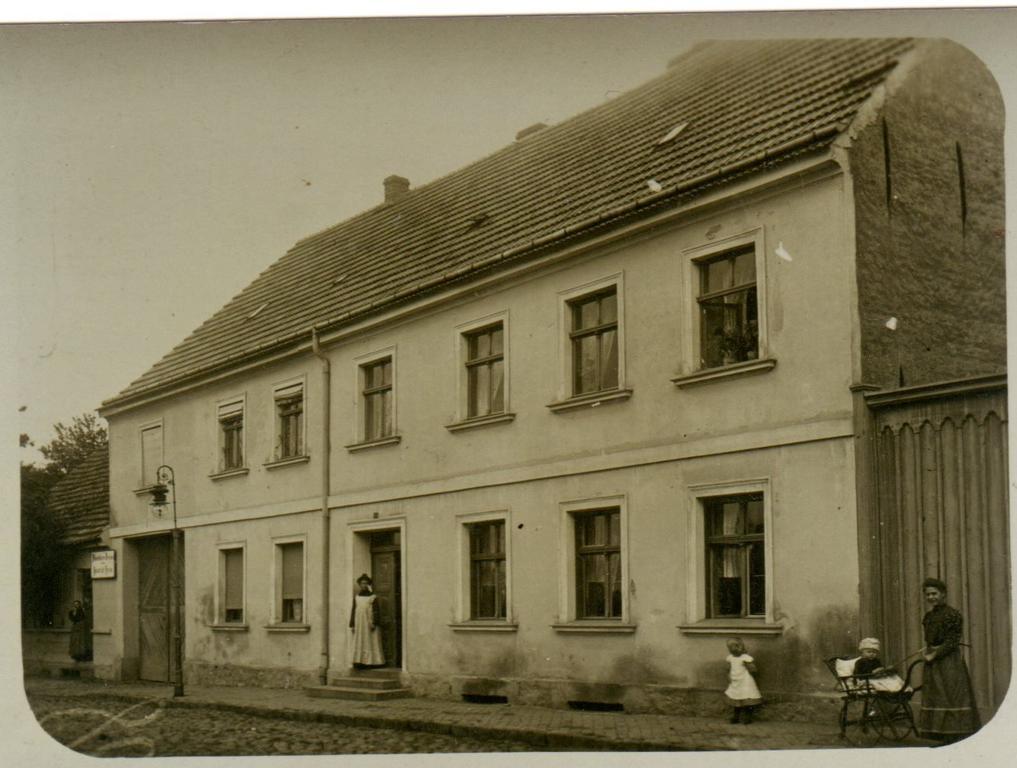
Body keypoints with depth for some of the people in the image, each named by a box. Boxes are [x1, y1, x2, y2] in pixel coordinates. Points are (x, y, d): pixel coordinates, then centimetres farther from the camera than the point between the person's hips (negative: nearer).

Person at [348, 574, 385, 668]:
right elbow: (353, 611, 12)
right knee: (359, 643, -2)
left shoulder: (373, 597, 1)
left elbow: (376, 611, -4)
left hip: (369, 622, -3)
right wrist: (352, 624, 5)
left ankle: (371, 662, -4)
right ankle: (360, 662, -4)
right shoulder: (356, 597, 12)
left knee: (371, 642, -4)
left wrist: (374, 623, -14)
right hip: (359, 624, 3)